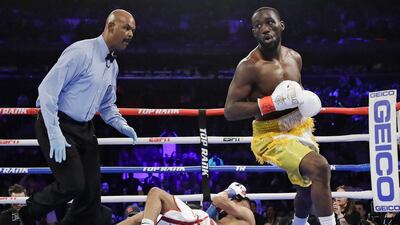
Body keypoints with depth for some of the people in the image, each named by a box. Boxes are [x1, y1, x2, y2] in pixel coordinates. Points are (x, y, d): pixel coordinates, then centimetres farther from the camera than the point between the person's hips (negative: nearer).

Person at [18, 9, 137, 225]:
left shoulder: (113, 66, 11)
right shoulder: (81, 52, -17)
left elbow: (107, 105, 24)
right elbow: (47, 89, -21)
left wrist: (122, 125, 2)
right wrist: (55, 134, -26)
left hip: (84, 129, 8)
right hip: (58, 126, -8)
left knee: (91, 190, 4)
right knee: (74, 184, -16)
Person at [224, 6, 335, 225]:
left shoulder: (294, 57, 2)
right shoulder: (249, 66, -20)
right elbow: (230, 110, -24)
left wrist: (307, 102, -4)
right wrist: (273, 103, -31)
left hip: (300, 129, 8)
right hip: (272, 135, -8)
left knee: (309, 187, 23)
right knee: (320, 168, -30)